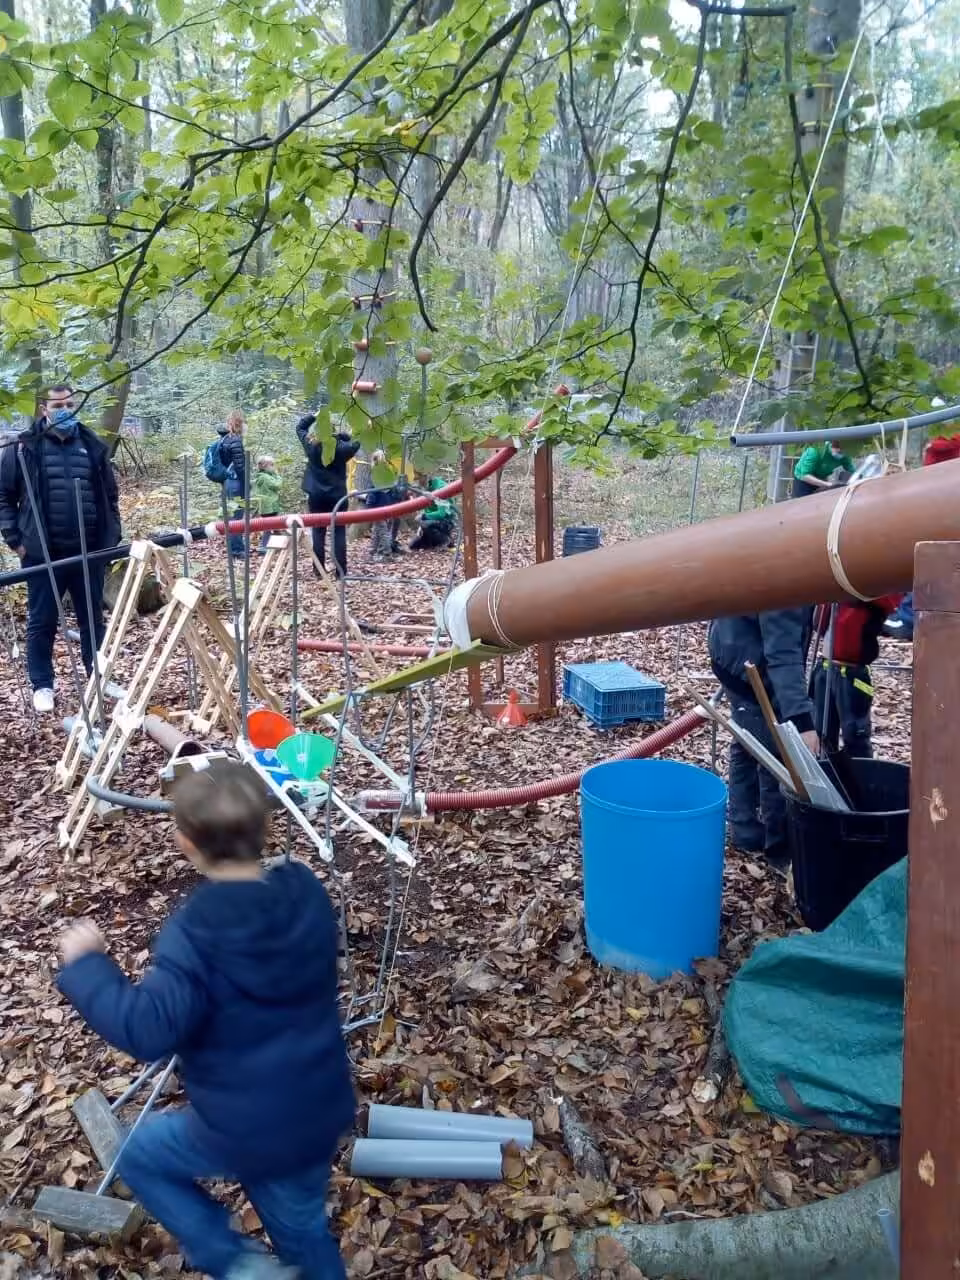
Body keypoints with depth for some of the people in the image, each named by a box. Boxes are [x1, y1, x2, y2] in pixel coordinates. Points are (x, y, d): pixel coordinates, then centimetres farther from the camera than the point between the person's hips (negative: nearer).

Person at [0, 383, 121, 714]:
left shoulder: (93, 447, 6)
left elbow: (109, 497, 13)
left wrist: (112, 538, 7)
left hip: (89, 552, 2)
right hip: (44, 553, -2)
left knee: (93, 620, 12)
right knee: (42, 623, 7)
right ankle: (42, 685, 20)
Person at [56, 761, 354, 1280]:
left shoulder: (195, 932, -26)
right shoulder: (308, 893, -8)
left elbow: (147, 1030, -32)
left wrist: (85, 964, -19)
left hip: (243, 1129, -5)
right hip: (320, 1113, 5)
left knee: (140, 1158, 24)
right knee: (302, 1226, 28)